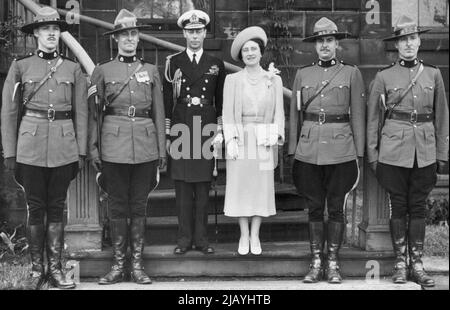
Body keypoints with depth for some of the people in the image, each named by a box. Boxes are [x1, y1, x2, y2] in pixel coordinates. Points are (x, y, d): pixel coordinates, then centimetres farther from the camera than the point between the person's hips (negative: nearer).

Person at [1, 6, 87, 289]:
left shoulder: (73, 69, 7)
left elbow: (81, 113, 7)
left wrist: (82, 151, 2)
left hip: (64, 148, 1)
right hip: (31, 146, -1)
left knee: (57, 208, 7)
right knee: (35, 208, 5)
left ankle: (56, 268, 13)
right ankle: (37, 269, 14)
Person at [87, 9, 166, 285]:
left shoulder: (151, 71, 11)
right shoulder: (102, 71, 6)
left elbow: (159, 114, 11)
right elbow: (94, 113, 6)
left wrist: (162, 149, 6)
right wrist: (94, 149, -1)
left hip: (145, 145, 1)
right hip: (114, 145, -1)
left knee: (139, 205, 5)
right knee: (117, 206, 3)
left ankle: (138, 265, 12)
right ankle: (118, 265, 11)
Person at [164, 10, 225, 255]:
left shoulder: (216, 65, 9)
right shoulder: (173, 62, 5)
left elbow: (221, 101, 10)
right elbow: (167, 100, 5)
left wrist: (220, 131, 2)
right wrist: (166, 134, 0)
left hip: (207, 131, 1)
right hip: (180, 130, -1)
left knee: (203, 187, 4)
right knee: (182, 187, 2)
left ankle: (201, 238, 10)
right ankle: (184, 238, 8)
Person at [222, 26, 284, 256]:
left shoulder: (274, 80, 7)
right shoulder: (232, 80, 4)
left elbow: (279, 112, 6)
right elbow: (227, 113, 1)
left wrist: (277, 135, -9)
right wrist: (231, 139, -9)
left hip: (264, 141, 1)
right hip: (240, 139, -1)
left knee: (262, 185, 3)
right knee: (240, 185, 1)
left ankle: (255, 236, 14)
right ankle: (244, 236, 13)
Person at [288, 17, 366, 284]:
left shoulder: (351, 73, 4)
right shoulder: (303, 74, 10)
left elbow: (358, 116, 3)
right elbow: (295, 115, 11)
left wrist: (359, 155, -2)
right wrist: (292, 152, 6)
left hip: (340, 151, -2)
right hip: (309, 150, 2)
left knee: (336, 208, 3)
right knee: (314, 208, 7)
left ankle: (333, 263, 13)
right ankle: (316, 263, 15)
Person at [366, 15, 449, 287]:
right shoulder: (384, 77, 2)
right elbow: (373, 118, 4)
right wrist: (372, 154, 1)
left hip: (425, 150, 2)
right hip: (394, 150, -2)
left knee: (419, 207, 6)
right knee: (398, 206, 4)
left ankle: (417, 264, 12)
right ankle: (400, 263, 13)